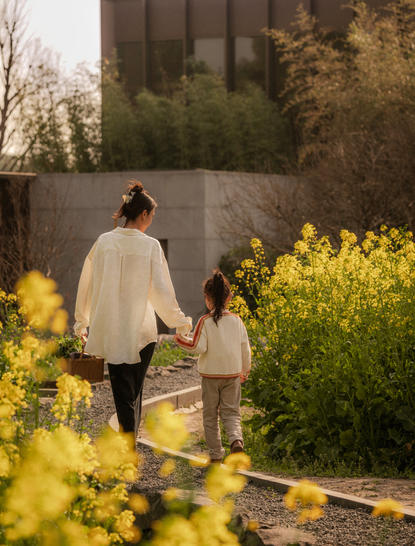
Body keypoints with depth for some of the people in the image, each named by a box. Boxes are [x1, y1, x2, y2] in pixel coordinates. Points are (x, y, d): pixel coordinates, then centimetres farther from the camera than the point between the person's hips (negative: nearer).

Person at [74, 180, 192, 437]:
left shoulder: (104, 241, 1)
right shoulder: (150, 245, -8)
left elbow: (86, 283, 10)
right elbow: (161, 290, -7)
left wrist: (81, 320, 23)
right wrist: (180, 321, 6)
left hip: (110, 330, 2)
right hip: (141, 331, -2)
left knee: (123, 393, 7)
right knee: (135, 391, 15)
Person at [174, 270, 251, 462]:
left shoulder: (205, 322, -12)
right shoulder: (237, 321, 0)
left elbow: (198, 346, -17)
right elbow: (245, 348, 6)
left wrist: (180, 339, -1)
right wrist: (245, 370, 20)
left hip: (210, 375, -2)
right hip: (233, 374, 2)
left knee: (210, 415, 9)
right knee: (231, 412, 8)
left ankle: (215, 454, 11)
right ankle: (236, 439, -20)